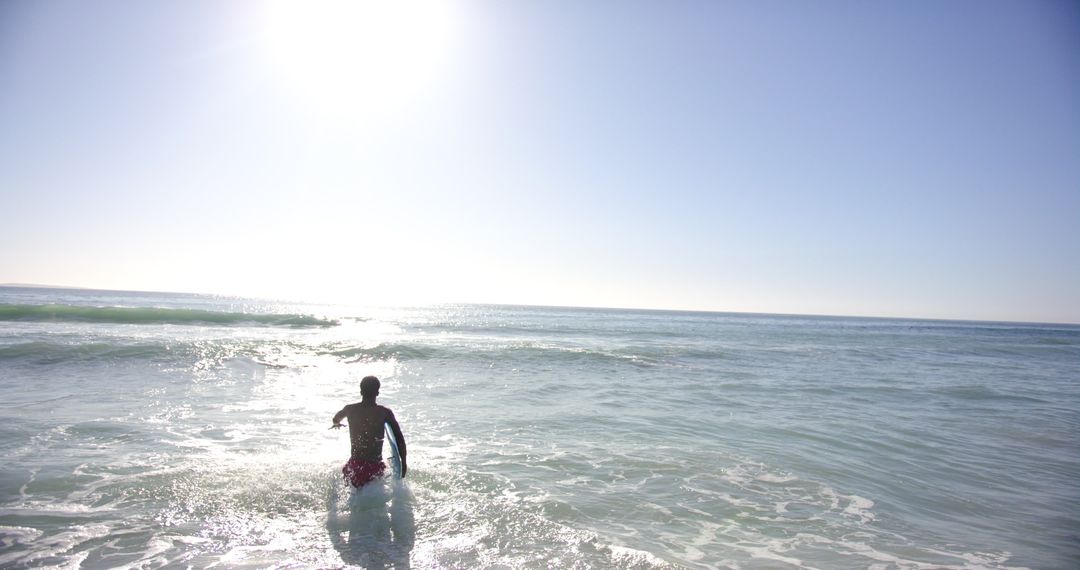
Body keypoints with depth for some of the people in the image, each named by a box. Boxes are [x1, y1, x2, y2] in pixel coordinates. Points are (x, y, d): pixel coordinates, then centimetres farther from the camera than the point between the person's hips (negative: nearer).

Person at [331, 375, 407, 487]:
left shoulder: (350, 409, -1)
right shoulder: (385, 412, -8)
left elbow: (335, 419, 23)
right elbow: (400, 439, -12)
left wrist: (337, 423, 47)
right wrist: (403, 463, -2)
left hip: (354, 467, 2)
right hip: (376, 468, -2)